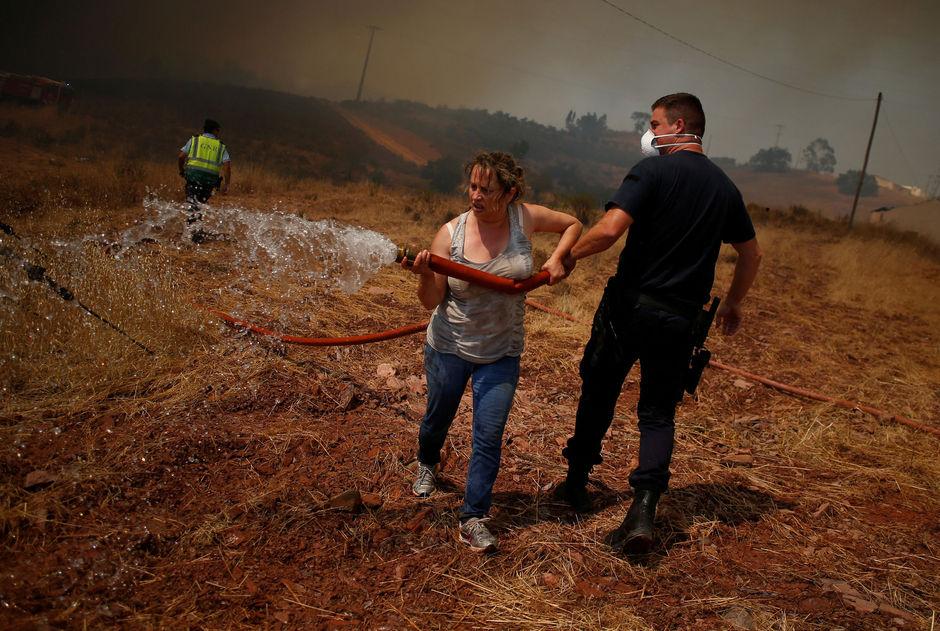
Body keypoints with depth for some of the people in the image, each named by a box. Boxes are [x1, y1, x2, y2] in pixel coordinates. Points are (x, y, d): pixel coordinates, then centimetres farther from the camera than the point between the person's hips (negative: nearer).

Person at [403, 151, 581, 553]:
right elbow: (431, 301, -13)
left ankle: (473, 520, 9)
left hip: (501, 353, 0)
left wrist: (558, 257, -7)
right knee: (438, 417, 20)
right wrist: (425, 275, -34)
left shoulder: (525, 218, -11)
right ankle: (427, 464, 54)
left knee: (489, 434, -4)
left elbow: (572, 224, 9)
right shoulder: (450, 233, -15)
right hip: (449, 348, 0)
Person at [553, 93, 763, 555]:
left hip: (629, 305, -4)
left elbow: (610, 229, -23)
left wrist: (569, 256, -7)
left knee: (598, 392, 15)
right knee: (658, 412, 12)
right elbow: (751, 254, 19)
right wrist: (732, 304, 31)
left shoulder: (654, 170, -10)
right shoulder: (724, 187, 10)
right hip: (679, 319, 4)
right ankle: (643, 510, -2)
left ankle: (576, 483, 30)